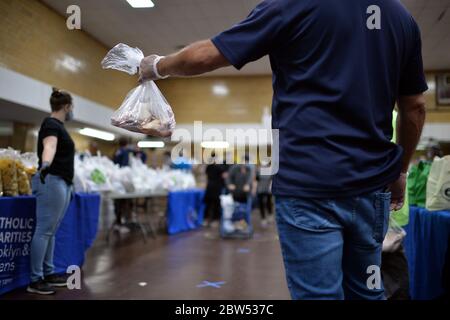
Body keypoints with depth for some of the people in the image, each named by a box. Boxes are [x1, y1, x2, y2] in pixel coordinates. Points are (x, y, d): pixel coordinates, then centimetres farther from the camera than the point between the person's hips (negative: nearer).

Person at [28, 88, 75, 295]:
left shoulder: (58, 125, 17)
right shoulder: (51, 125, -12)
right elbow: (49, 146, -34)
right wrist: (45, 165, -54)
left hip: (62, 183, 10)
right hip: (52, 182, -10)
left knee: (51, 231, 13)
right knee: (44, 231, -7)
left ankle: (48, 273, 20)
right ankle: (35, 280, -2)